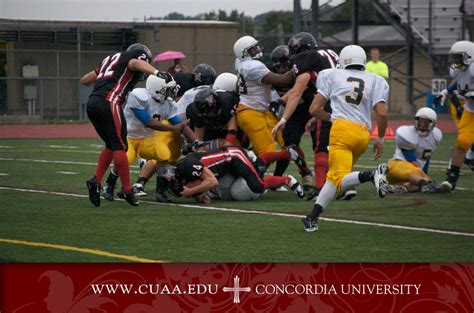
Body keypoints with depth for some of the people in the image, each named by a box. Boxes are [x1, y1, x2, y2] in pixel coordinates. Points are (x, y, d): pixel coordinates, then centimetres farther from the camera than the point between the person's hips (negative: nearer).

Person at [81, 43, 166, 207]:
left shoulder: (110, 59, 29)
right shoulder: (132, 57, 9)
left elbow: (84, 80, 34)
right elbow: (136, 64, -18)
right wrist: (156, 72, -34)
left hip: (92, 103, 8)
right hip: (108, 103, -8)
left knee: (111, 146, 19)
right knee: (120, 146, -4)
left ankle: (96, 180, 8)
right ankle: (127, 190, -3)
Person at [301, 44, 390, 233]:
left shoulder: (332, 76, 17)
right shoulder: (375, 81, 18)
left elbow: (314, 109, 13)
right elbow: (382, 113, 5)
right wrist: (380, 139, 18)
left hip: (343, 128, -4)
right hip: (363, 134, 4)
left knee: (340, 180, -11)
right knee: (333, 176, 14)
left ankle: (372, 175, -38)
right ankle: (313, 217, 3)